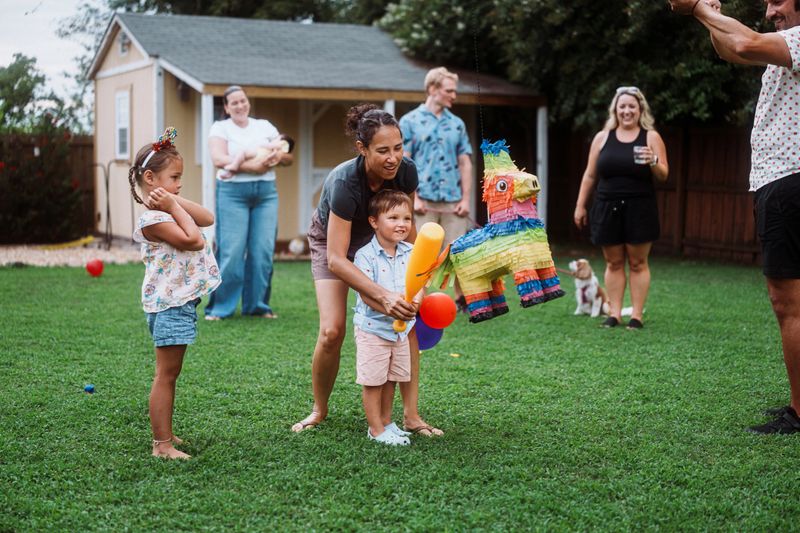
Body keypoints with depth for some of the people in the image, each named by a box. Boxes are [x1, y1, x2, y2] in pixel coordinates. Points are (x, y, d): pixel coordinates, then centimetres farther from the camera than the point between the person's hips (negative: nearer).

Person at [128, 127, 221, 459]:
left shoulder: (169, 210, 13)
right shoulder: (152, 219, -18)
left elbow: (208, 218, 5)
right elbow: (194, 240, -22)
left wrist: (176, 202, -5)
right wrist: (174, 206, -15)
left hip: (181, 301, 10)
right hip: (169, 304, -10)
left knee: (170, 374, 16)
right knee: (166, 375, -6)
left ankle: (165, 434, 26)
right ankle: (161, 444, -1)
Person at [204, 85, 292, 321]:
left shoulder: (264, 126, 16)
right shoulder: (220, 128, 6)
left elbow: (288, 157, 15)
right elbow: (218, 159, -10)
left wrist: (278, 156, -9)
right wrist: (250, 165, -21)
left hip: (266, 192, 3)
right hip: (232, 192, -3)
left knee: (263, 251, 0)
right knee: (231, 251, -7)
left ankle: (257, 304, 11)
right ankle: (220, 307, 3)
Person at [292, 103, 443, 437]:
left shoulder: (406, 172, -25)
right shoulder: (345, 183, -39)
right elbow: (336, 259, -41)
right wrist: (383, 296, -51)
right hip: (331, 242, -4)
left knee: (406, 318, -12)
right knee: (331, 332, -16)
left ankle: (411, 415, -5)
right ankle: (319, 410, 9)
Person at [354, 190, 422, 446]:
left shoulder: (410, 253, 2)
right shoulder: (366, 256, -16)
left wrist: (416, 299, -24)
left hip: (400, 329, 6)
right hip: (372, 329, -6)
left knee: (391, 379, 17)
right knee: (373, 381, 1)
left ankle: (386, 422, 31)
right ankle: (376, 430, 11)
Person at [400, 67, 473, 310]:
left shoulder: (457, 124, 12)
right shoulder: (410, 121, 2)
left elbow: (465, 163, 11)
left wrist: (466, 198, 2)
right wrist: (414, 198, -10)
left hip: (453, 201, 3)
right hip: (424, 201, -3)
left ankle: (461, 297, 18)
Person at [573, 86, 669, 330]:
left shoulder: (651, 137, 3)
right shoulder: (602, 137, 8)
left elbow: (663, 175, 0)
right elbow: (590, 175, 11)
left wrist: (653, 162, -20)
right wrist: (580, 205, 8)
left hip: (639, 209, -2)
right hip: (608, 207, 2)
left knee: (638, 264, 1)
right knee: (613, 263, 6)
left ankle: (636, 316, 6)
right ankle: (614, 314, 11)